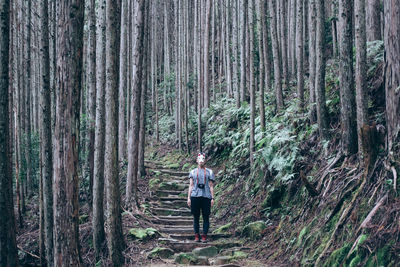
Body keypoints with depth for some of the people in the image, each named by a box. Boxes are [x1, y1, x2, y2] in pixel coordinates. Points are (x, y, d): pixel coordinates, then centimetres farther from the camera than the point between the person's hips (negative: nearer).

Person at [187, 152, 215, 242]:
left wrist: (212, 198, 1)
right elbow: (191, 185, 11)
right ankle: (196, 236, 8)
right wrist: (188, 198, 3)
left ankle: (204, 236, 3)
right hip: (195, 196, 1)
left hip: (206, 197, -1)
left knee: (206, 217, -1)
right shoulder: (193, 172, 13)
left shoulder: (209, 172, 10)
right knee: (196, 217, 3)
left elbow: (211, 186, 8)